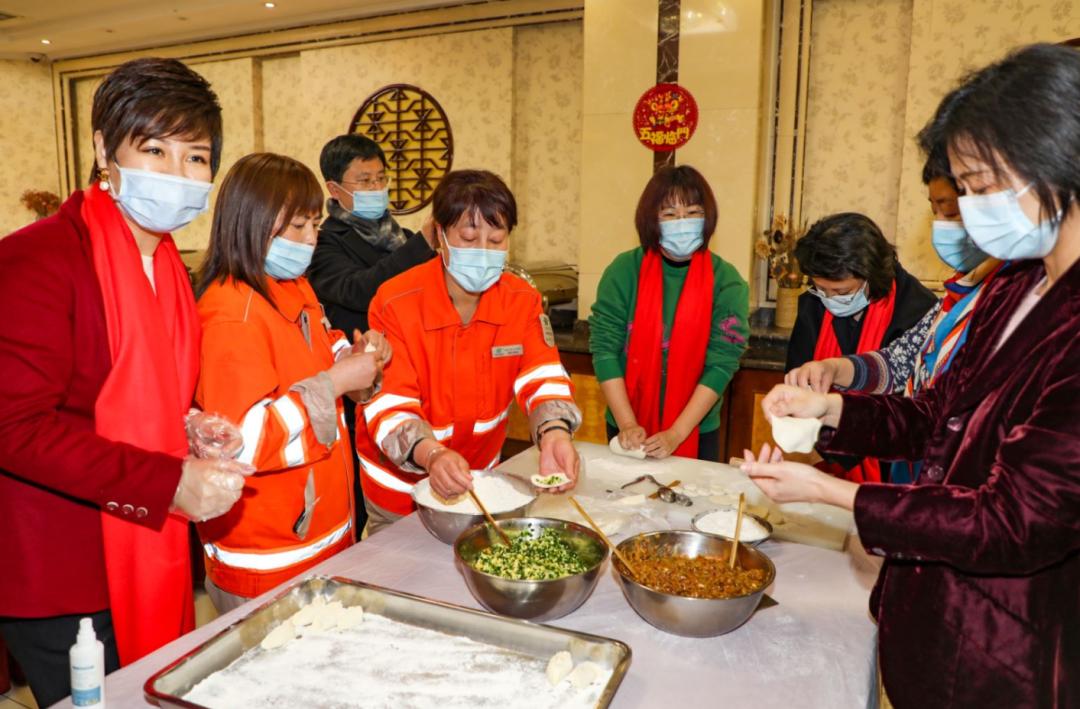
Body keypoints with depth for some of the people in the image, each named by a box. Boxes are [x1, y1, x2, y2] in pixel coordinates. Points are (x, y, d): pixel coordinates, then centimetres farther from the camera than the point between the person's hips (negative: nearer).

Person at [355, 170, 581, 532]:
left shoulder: (523, 301, -11)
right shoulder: (395, 303, -22)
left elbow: (542, 378, -19)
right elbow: (389, 406, -26)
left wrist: (554, 433, -42)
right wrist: (432, 455, -47)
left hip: (478, 473, 4)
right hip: (399, 481, -3)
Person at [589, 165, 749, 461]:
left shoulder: (726, 281, -8)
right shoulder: (624, 270, -8)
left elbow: (721, 363, -13)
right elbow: (604, 347, -9)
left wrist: (676, 434, -19)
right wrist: (627, 424, -16)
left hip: (696, 432, 0)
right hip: (627, 430, 1)